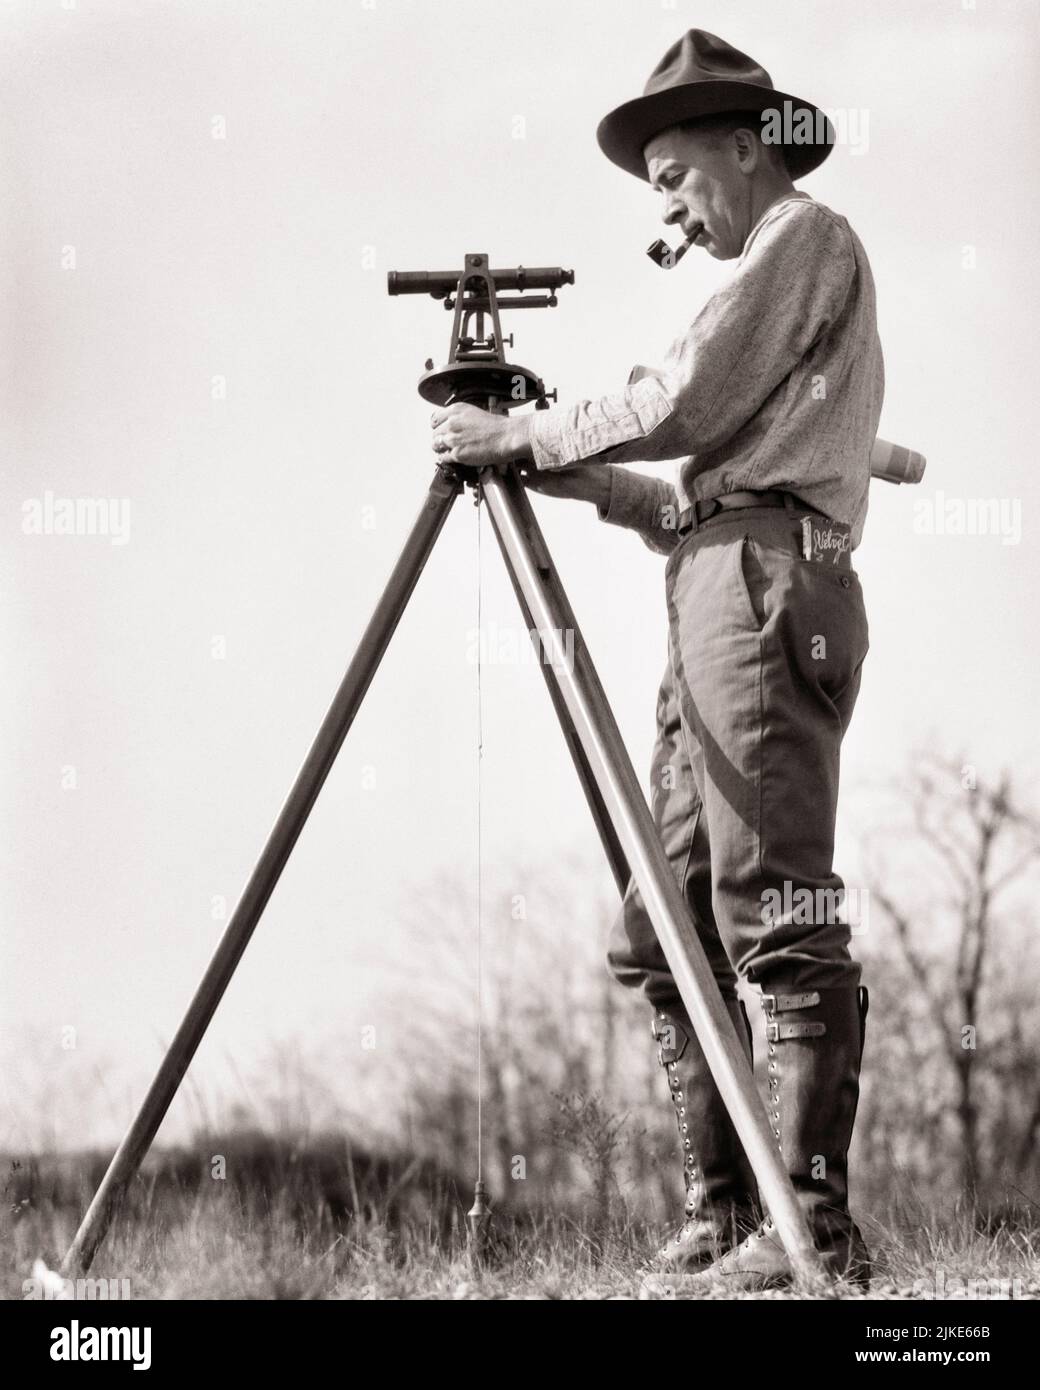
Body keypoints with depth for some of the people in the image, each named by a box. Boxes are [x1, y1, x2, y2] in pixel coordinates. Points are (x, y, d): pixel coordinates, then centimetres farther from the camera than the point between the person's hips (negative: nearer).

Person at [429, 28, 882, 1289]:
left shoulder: (806, 238, 3)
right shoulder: (774, 268, 30)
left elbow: (684, 403, -9)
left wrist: (524, 435, -1)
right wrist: (563, 472, 16)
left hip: (766, 583, -10)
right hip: (715, 595, 10)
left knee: (777, 923, -14)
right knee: (661, 936, 6)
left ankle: (813, 1229, -16)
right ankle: (720, 1213, 6)